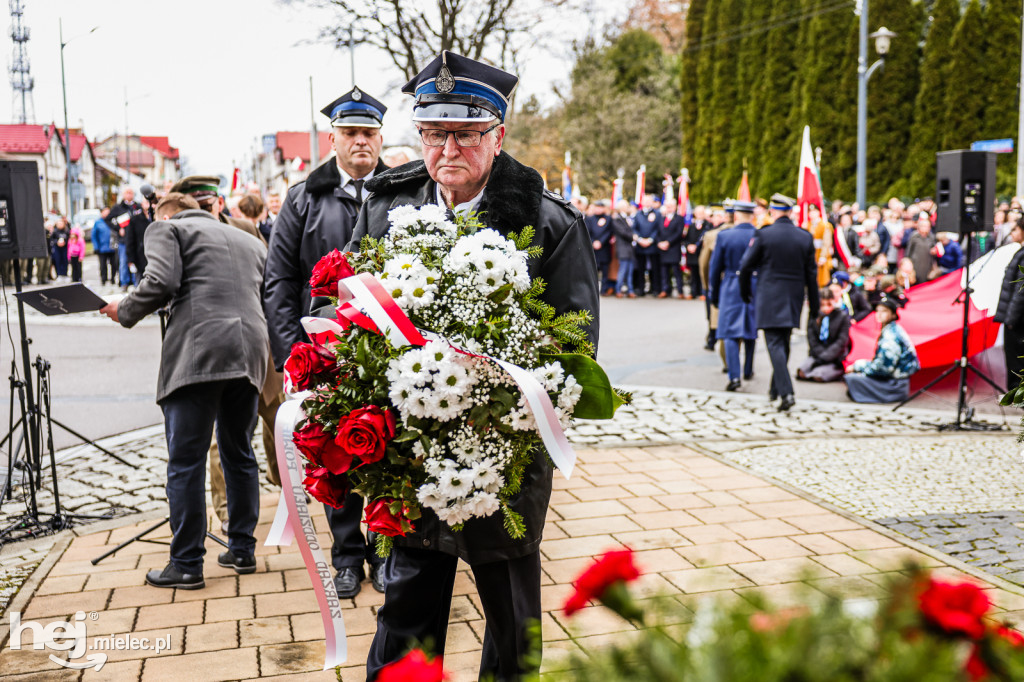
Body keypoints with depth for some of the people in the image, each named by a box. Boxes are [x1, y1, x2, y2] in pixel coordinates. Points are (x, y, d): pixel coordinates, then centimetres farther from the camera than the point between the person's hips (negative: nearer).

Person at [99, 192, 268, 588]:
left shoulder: (166, 229, 10)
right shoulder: (249, 241, 27)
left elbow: (161, 282, -7)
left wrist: (125, 312, 7)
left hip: (197, 352, -6)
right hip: (249, 353, 6)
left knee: (185, 462, -1)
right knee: (239, 455, 17)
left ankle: (186, 565, 2)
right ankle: (242, 551, 22)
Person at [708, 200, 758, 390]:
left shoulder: (724, 236, -6)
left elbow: (715, 268, -1)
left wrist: (714, 294, 9)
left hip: (731, 289, -2)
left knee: (730, 333, -1)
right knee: (750, 331, 19)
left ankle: (734, 376, -13)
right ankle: (748, 371, 31)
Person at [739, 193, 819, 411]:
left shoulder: (764, 234, -9)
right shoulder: (805, 237, 2)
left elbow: (747, 266, -3)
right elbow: (811, 273, 5)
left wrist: (745, 291, 13)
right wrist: (814, 303, 13)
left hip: (770, 297, -4)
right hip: (794, 298, 4)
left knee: (775, 343, -6)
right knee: (783, 342, 17)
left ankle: (786, 392, -19)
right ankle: (776, 388, 30)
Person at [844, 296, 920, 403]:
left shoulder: (890, 336, -21)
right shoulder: (888, 330, 10)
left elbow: (883, 367, -23)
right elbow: (881, 361, 17)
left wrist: (857, 366, -12)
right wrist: (858, 366, 5)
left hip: (895, 384, -10)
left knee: (851, 378, -19)